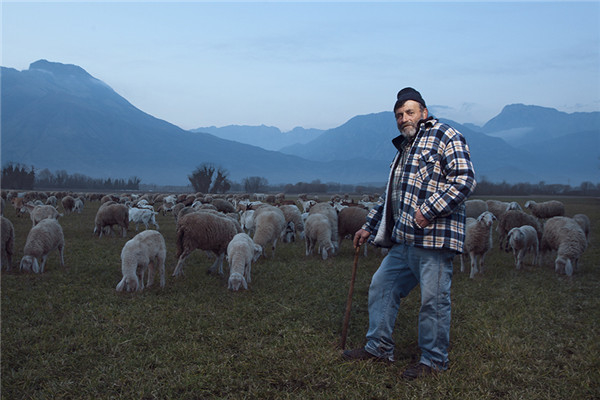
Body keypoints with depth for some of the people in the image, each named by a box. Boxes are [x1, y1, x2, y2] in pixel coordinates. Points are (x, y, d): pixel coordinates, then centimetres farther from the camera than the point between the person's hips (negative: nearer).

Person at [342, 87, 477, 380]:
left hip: (433, 238, -9)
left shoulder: (445, 136, -3)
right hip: (403, 240, 9)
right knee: (381, 285, 11)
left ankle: (433, 361, 11)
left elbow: (465, 179, -15)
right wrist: (369, 227, 29)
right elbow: (390, 195, 30)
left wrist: (429, 210, -20)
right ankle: (378, 347, 24)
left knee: (433, 300, -3)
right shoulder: (405, 147, 24)